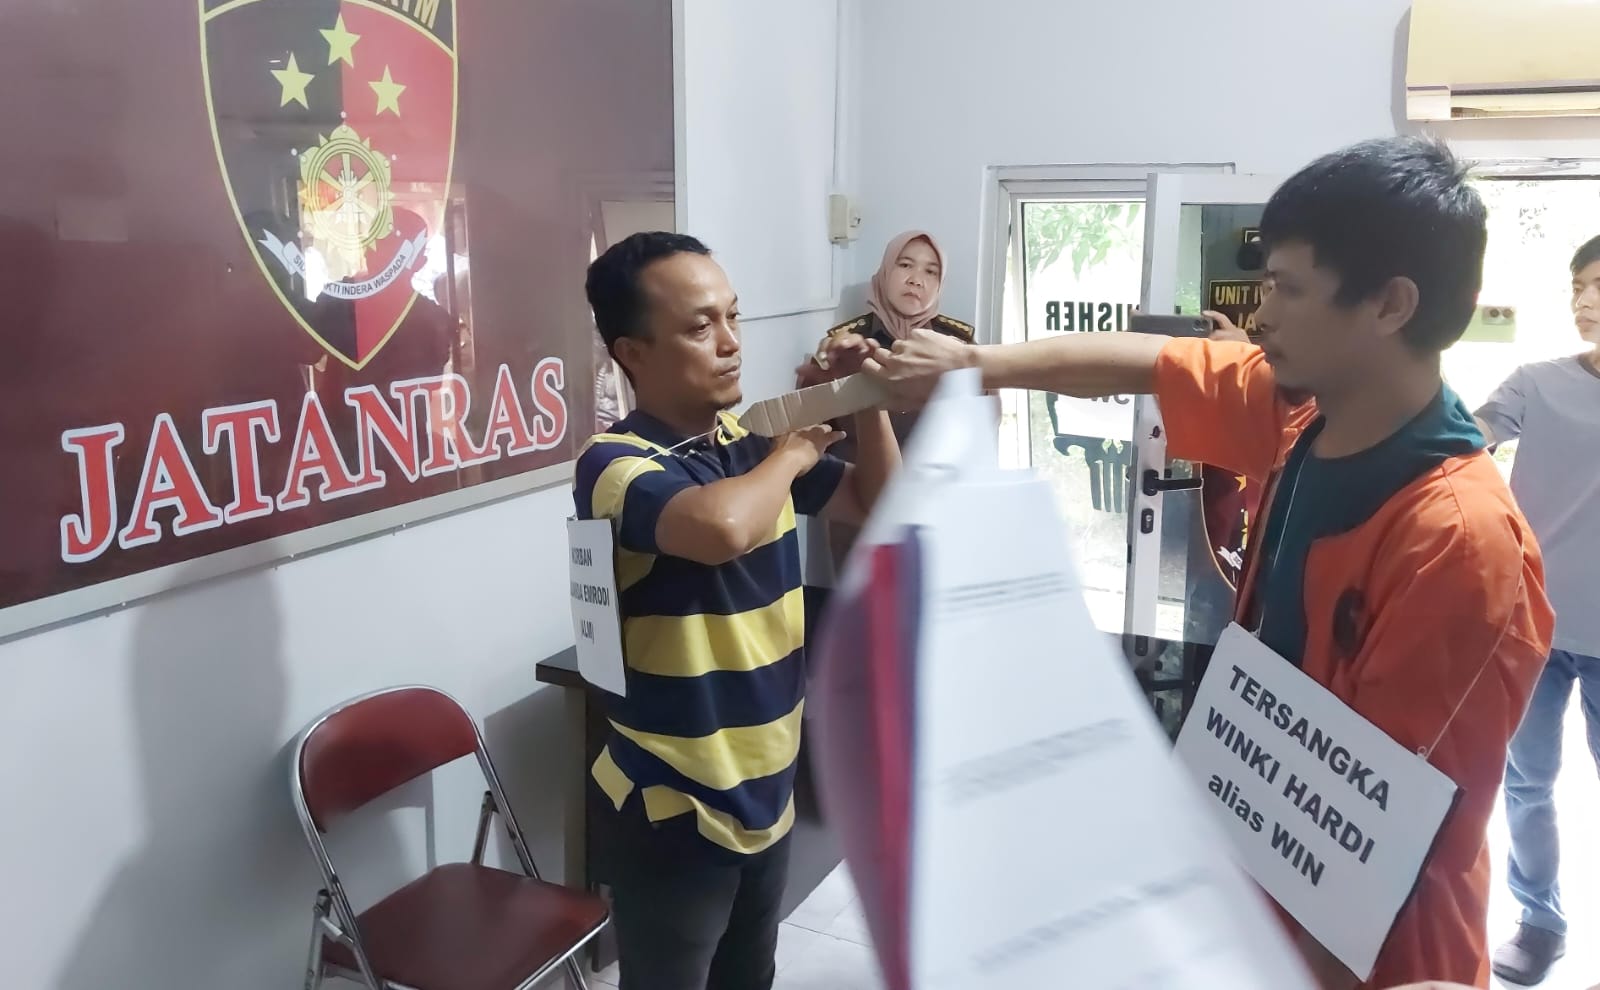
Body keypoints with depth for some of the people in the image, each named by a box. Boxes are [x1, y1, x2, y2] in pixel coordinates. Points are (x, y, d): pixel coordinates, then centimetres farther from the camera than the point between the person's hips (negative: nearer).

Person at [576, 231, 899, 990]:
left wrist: (865, 400, -7)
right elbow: (721, 527, -42)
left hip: (764, 791, 7)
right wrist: (793, 454, -21)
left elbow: (879, 507, 10)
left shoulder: (749, 443, 1)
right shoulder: (615, 464, -21)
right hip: (676, 811, -7)